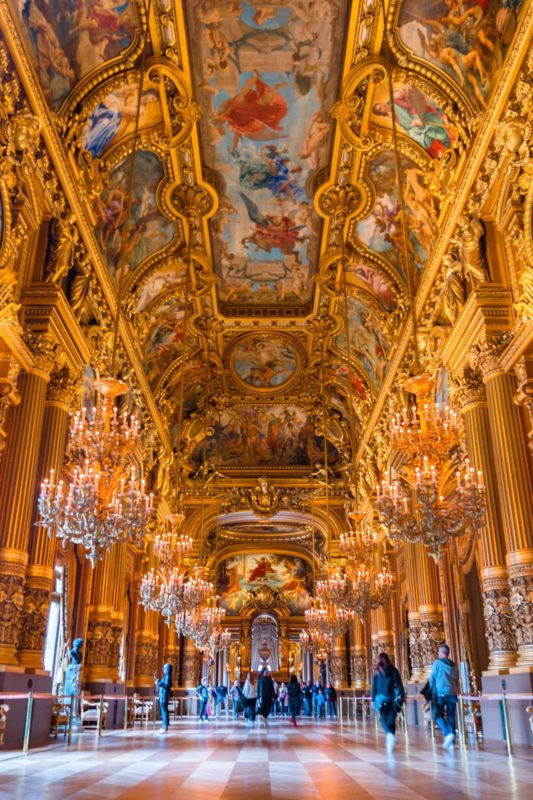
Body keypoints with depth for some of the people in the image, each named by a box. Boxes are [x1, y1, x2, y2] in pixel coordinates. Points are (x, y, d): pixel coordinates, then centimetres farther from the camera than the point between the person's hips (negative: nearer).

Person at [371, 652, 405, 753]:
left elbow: (374, 687, 3)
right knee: (391, 719, 8)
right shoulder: (393, 670, 4)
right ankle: (390, 742, 4)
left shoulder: (377, 672, 3)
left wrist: (373, 700, 7)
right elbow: (399, 684, -1)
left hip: (381, 698, -1)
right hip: (392, 698, 1)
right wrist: (402, 696, 0)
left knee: (383, 718, 5)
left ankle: (389, 734, -24)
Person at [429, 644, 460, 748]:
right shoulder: (454, 665, 10)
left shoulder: (437, 663, -4)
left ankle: (447, 734, -16)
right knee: (451, 717, 10)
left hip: (441, 693, -5)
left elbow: (432, 679, -2)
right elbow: (457, 681, 16)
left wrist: (431, 692, 12)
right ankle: (452, 742, 8)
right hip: (452, 693, 5)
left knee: (438, 715, 5)